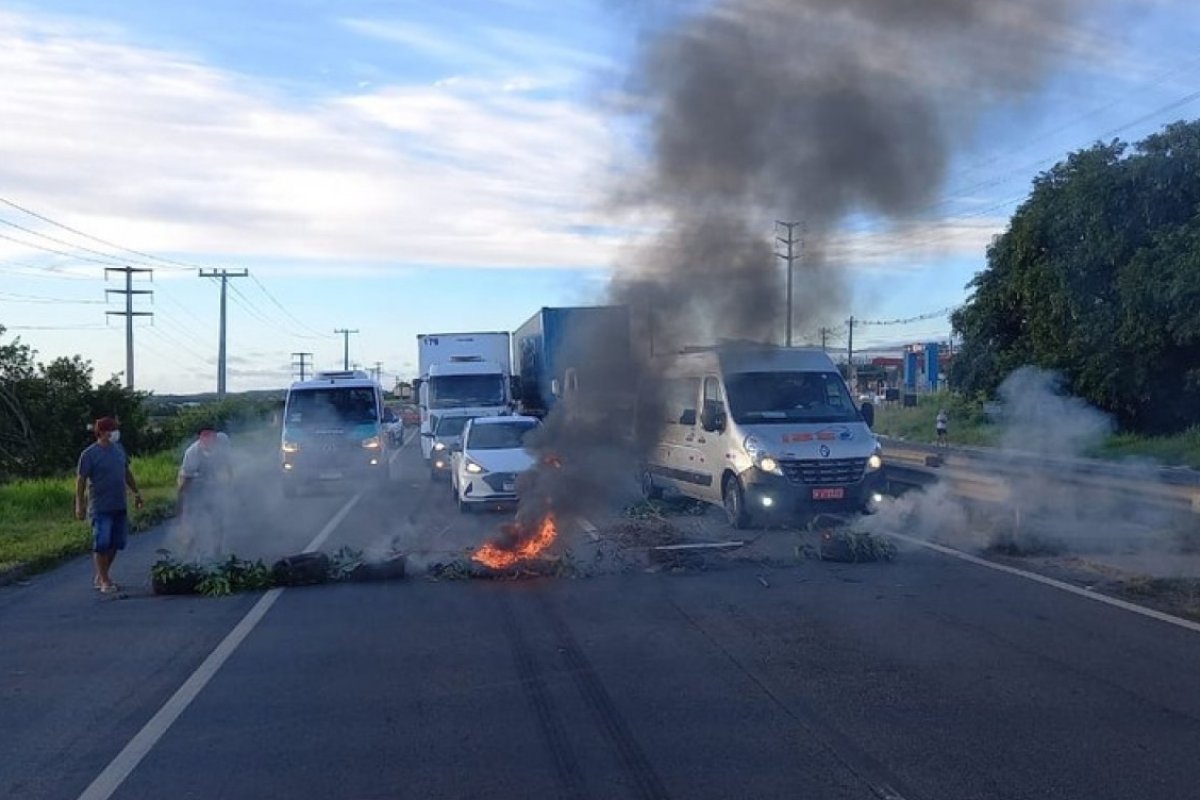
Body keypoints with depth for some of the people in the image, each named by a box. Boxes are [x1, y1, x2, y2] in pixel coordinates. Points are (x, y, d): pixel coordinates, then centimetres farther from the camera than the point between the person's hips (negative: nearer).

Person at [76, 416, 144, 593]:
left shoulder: (118, 449, 9)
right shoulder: (89, 454, -10)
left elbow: (127, 472, 19)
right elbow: (80, 480, -9)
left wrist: (136, 493, 20)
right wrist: (79, 505, -11)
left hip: (119, 506, 7)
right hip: (101, 507, -7)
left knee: (116, 542, 10)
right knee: (102, 543, -5)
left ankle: (100, 576, 24)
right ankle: (105, 581, 5)